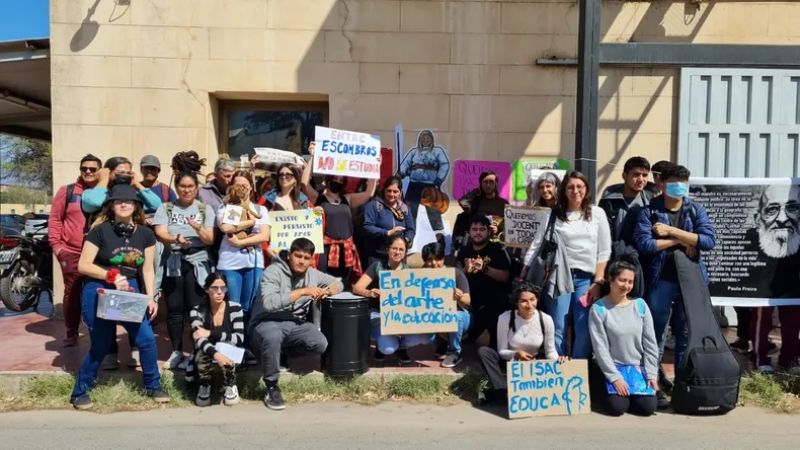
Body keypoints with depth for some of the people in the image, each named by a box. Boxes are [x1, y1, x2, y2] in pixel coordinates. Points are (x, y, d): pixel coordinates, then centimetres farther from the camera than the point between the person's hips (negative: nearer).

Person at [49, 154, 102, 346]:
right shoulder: (67, 191, 4)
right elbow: (55, 219, 4)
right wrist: (55, 244, -3)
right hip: (71, 253, 0)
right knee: (72, 294, 8)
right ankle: (71, 333, 21)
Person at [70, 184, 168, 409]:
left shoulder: (145, 234, 2)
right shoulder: (100, 230, -10)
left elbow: (148, 269, 4)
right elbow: (83, 265, -11)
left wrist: (150, 297, -4)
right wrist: (111, 275, -21)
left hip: (130, 293, 4)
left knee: (146, 338, -3)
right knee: (101, 345, 4)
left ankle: (153, 386, 17)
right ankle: (80, 392, 26)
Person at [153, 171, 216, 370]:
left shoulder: (205, 209, 6)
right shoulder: (165, 208, 8)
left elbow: (210, 240, -1)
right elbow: (160, 234, -6)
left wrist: (198, 228, -21)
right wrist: (176, 239, -26)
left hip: (197, 262, -1)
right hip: (172, 262, 1)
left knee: (196, 308, -6)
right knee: (174, 309, 4)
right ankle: (177, 352, 16)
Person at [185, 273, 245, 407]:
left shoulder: (235, 308, -14)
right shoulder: (197, 311, -13)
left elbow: (239, 339, -23)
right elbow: (199, 340, -29)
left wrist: (211, 333, -30)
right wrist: (215, 354, -49)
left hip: (229, 355, -1)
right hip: (206, 355, 1)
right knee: (203, 352, -33)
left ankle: (231, 386, -6)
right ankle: (204, 386, -1)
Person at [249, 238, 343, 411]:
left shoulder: (313, 274, 5)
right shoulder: (273, 272, -14)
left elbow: (337, 283, 17)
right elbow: (268, 303, -29)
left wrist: (327, 291, -8)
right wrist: (302, 291, -30)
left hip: (295, 323, 5)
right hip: (267, 323, -5)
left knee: (320, 344, -21)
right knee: (273, 337, -39)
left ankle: (280, 348, 2)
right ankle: (272, 387, -17)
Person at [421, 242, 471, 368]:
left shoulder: (456, 273, -17)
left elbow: (467, 301, -22)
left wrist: (460, 298, -46)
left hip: (459, 316, -3)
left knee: (455, 316, -37)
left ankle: (455, 352, -9)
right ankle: (444, 342, 9)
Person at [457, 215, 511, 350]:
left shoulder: (497, 250, -4)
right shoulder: (464, 252, 9)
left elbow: (505, 277, -12)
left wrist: (485, 268, -26)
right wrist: (466, 270, -15)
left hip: (495, 305, -4)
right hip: (471, 305, 4)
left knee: (496, 341, -6)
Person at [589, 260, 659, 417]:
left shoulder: (640, 305, 1)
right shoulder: (598, 308, -10)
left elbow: (650, 343, 4)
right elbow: (600, 347, -11)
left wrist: (651, 374, -2)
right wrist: (615, 377, -15)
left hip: (638, 368, 4)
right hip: (611, 368, -3)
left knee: (648, 407, -13)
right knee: (617, 407, -20)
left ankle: (627, 394, 18)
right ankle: (598, 392, 12)